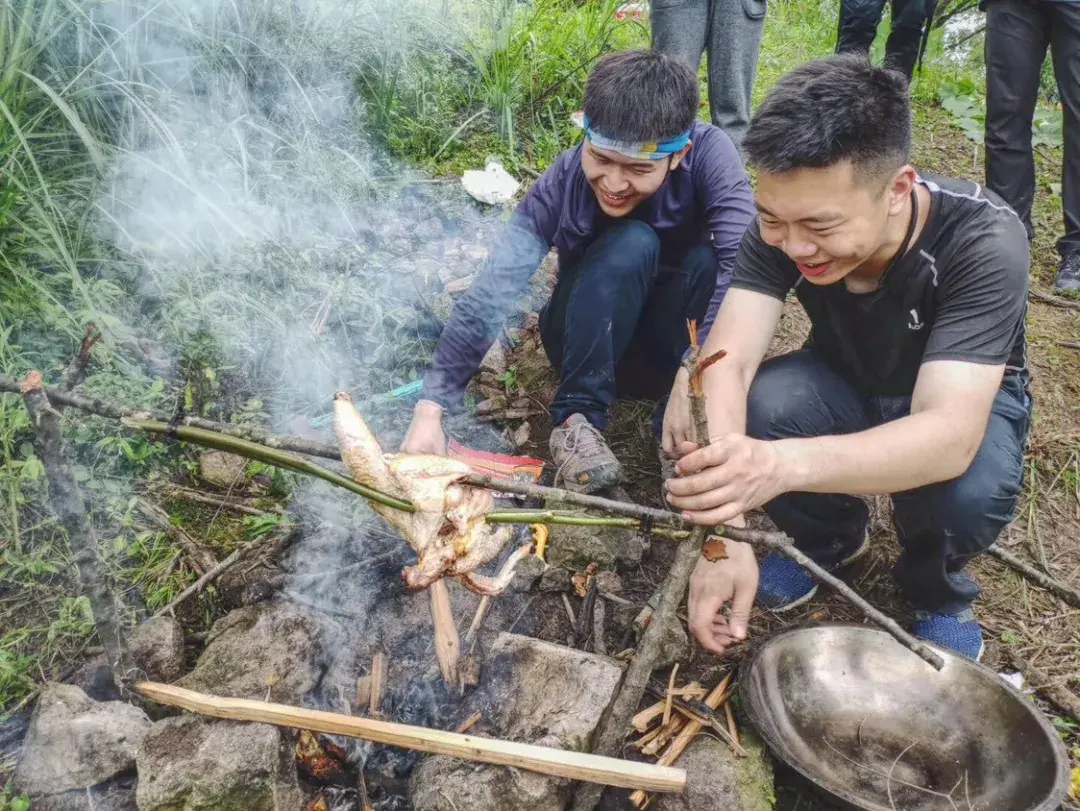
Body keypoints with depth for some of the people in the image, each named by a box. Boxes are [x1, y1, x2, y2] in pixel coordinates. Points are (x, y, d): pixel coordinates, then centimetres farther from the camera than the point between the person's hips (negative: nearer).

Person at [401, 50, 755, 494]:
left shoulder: (708, 153, -24)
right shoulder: (562, 183, -23)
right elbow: (489, 296, -31)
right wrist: (430, 410, -39)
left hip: (678, 343, 1)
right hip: (592, 345, 0)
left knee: (710, 256, -30)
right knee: (629, 243, -31)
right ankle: (577, 418, -23)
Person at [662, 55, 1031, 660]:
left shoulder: (984, 242, -34)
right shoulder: (783, 227, -26)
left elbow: (950, 435, -44)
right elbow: (726, 365, -35)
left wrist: (783, 464, -63)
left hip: (969, 400, -2)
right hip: (845, 384, 3)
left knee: (970, 493, -36)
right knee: (744, 411, -29)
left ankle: (937, 587, 2)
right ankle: (832, 535, 4)